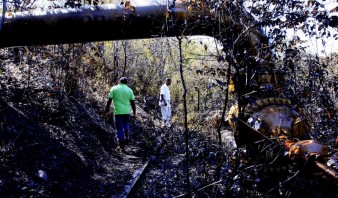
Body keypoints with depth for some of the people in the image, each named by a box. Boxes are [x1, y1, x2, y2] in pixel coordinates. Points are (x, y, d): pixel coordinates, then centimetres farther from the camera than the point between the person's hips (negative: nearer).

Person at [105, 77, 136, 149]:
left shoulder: (114, 88, 0)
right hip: (127, 111, 2)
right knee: (126, 124, 28)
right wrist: (134, 113, 12)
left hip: (118, 111, -2)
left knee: (120, 128, 5)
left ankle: (122, 144, 7)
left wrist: (107, 110, 7)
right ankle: (127, 136, 13)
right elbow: (133, 103, 4)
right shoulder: (129, 90, 4)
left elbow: (109, 100, -2)